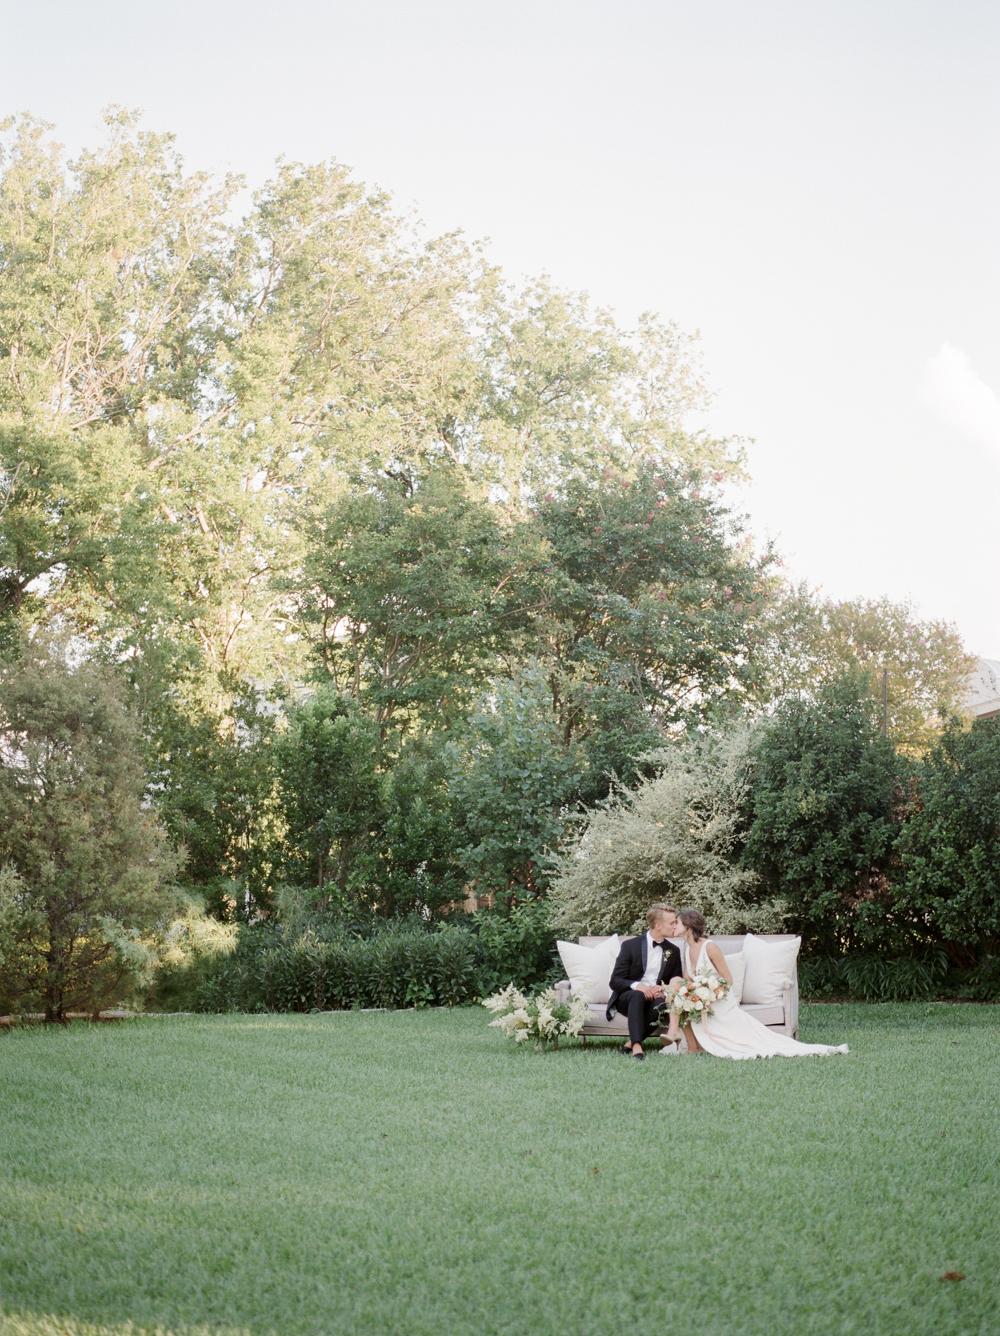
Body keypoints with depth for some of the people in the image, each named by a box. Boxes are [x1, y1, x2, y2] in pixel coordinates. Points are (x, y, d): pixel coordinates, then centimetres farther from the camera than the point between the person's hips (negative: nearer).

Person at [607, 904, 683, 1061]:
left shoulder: (673, 951, 10)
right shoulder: (630, 946, -2)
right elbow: (615, 981, -7)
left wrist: (664, 990, -15)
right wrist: (637, 986, -27)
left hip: (656, 997, 3)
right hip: (626, 997, -3)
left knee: (662, 1003, -34)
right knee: (637, 996, -39)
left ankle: (630, 1043, -32)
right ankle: (637, 1047, -50)